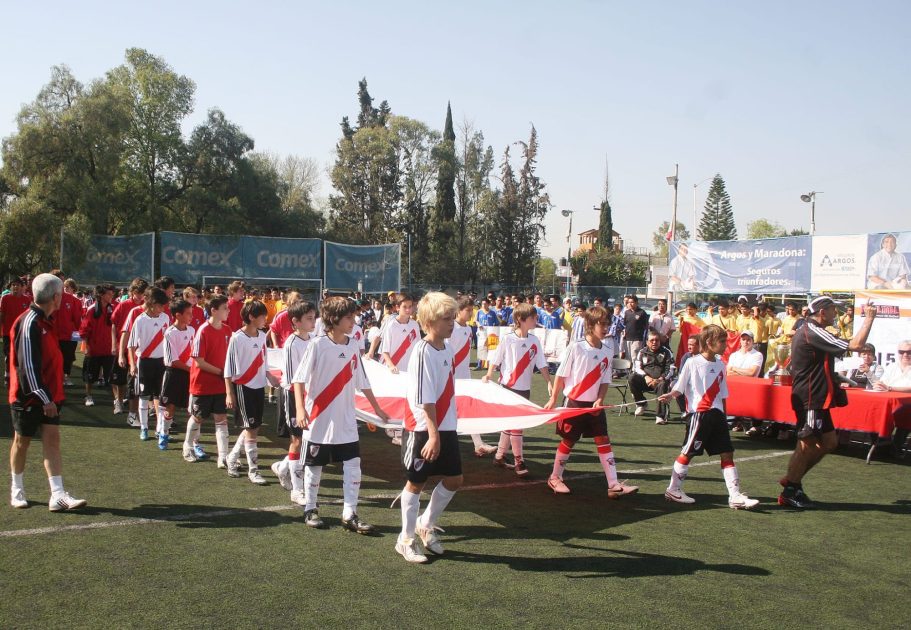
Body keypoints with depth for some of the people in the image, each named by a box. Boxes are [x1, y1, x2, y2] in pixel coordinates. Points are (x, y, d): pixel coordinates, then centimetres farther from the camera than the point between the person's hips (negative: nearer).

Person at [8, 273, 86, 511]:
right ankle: (17, 489, 28)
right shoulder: (29, 323, -20)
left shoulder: (44, 321, 9)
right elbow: (28, 366, -23)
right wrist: (44, 398, -22)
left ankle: (58, 496, -3)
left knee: (52, 438, 0)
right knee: (22, 440, 9)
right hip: (28, 396, -8)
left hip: (48, 395, 8)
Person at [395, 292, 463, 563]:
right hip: (423, 429, -8)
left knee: (454, 479, 11)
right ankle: (406, 539, 22)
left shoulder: (447, 349, 6)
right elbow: (425, 399, -22)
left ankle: (426, 525, 32)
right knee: (416, 482, 6)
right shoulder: (424, 351, -19)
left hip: (446, 427, 8)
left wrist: (442, 431, 17)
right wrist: (433, 434, -24)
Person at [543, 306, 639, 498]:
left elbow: (605, 380, 6)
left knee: (603, 440, 0)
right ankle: (555, 478, 24)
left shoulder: (608, 351, 0)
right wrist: (553, 399, -3)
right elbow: (561, 375, -6)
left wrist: (600, 400, -9)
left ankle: (613, 485, 1)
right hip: (575, 403, -4)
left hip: (594, 405, 4)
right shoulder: (576, 347, -13)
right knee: (568, 441, 6)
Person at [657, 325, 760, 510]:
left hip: (717, 415, 6)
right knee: (688, 453, 2)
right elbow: (679, 388, -5)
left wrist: (723, 415, 16)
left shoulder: (720, 364, 10)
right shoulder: (693, 363, -8)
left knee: (727, 453, 4)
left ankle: (735, 496, 7)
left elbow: (722, 394, 17)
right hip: (699, 414, -6)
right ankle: (673, 489, 17)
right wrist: (669, 396, -25)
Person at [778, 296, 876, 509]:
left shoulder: (806, 331, 15)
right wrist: (869, 318, -14)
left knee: (829, 442, 14)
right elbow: (855, 345, -23)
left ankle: (792, 479, 18)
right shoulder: (814, 333, -19)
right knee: (808, 444, -3)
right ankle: (790, 491, 7)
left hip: (815, 399, 11)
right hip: (810, 400, -11)